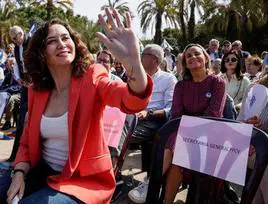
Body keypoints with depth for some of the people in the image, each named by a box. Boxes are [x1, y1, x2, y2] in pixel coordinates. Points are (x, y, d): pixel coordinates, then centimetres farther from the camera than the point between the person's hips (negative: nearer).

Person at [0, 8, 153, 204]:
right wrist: (19, 174, -9)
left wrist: (133, 62, -55)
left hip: (84, 180, -5)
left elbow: (133, 100, -34)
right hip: (43, 172, 5)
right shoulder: (36, 91, 1)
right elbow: (27, 142, 10)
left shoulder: (91, 79, -14)